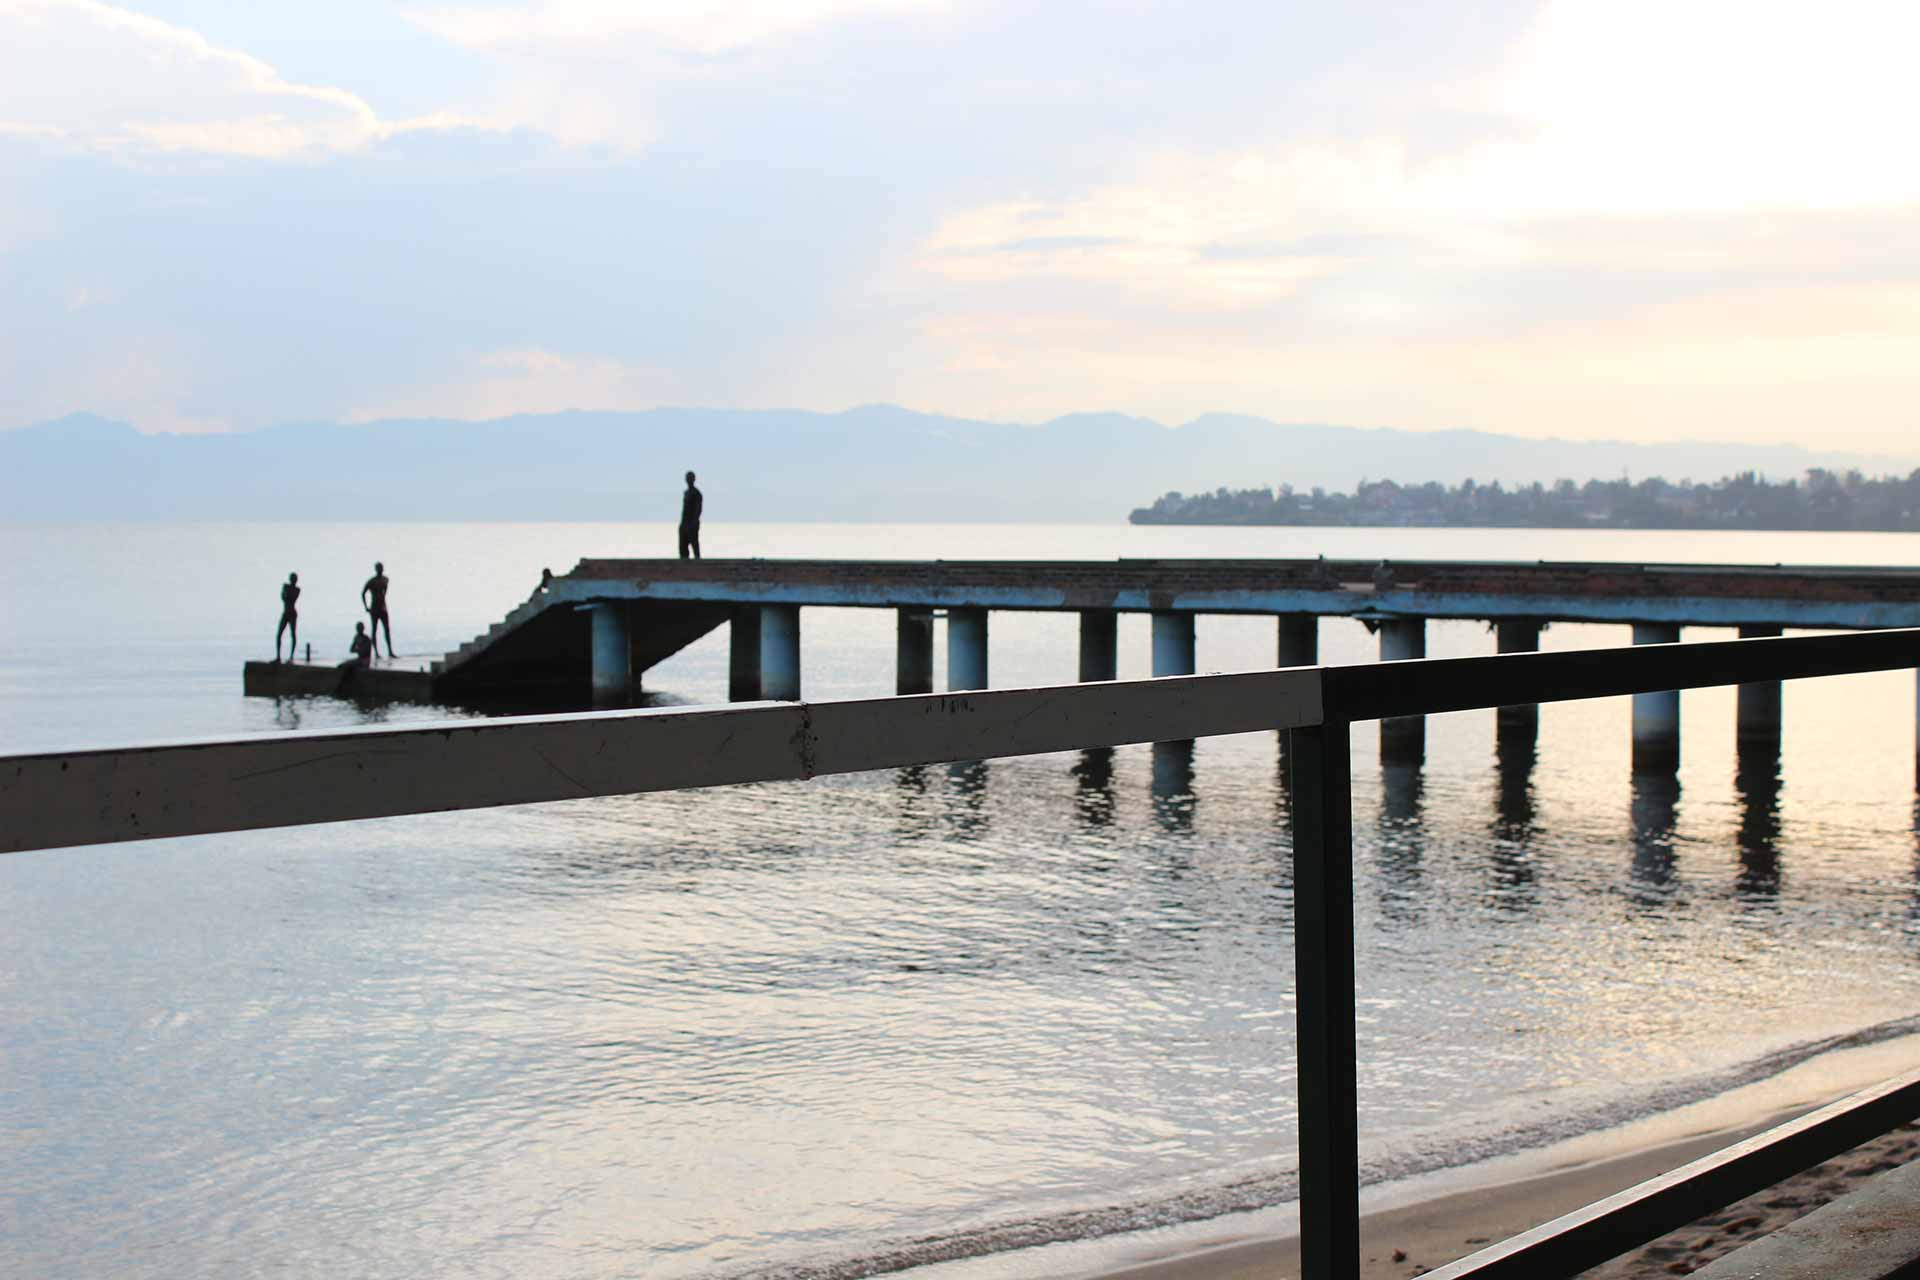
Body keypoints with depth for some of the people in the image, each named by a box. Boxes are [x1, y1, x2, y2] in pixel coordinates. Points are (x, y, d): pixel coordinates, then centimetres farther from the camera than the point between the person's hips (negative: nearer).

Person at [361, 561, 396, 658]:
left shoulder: (385, 580, 8)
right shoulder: (371, 581, -8)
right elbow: (363, 594, -4)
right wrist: (366, 607, -9)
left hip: (383, 608, 5)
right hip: (374, 609, -5)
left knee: (388, 630, -4)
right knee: (375, 630, -2)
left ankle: (390, 652, -6)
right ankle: (376, 652, 0)